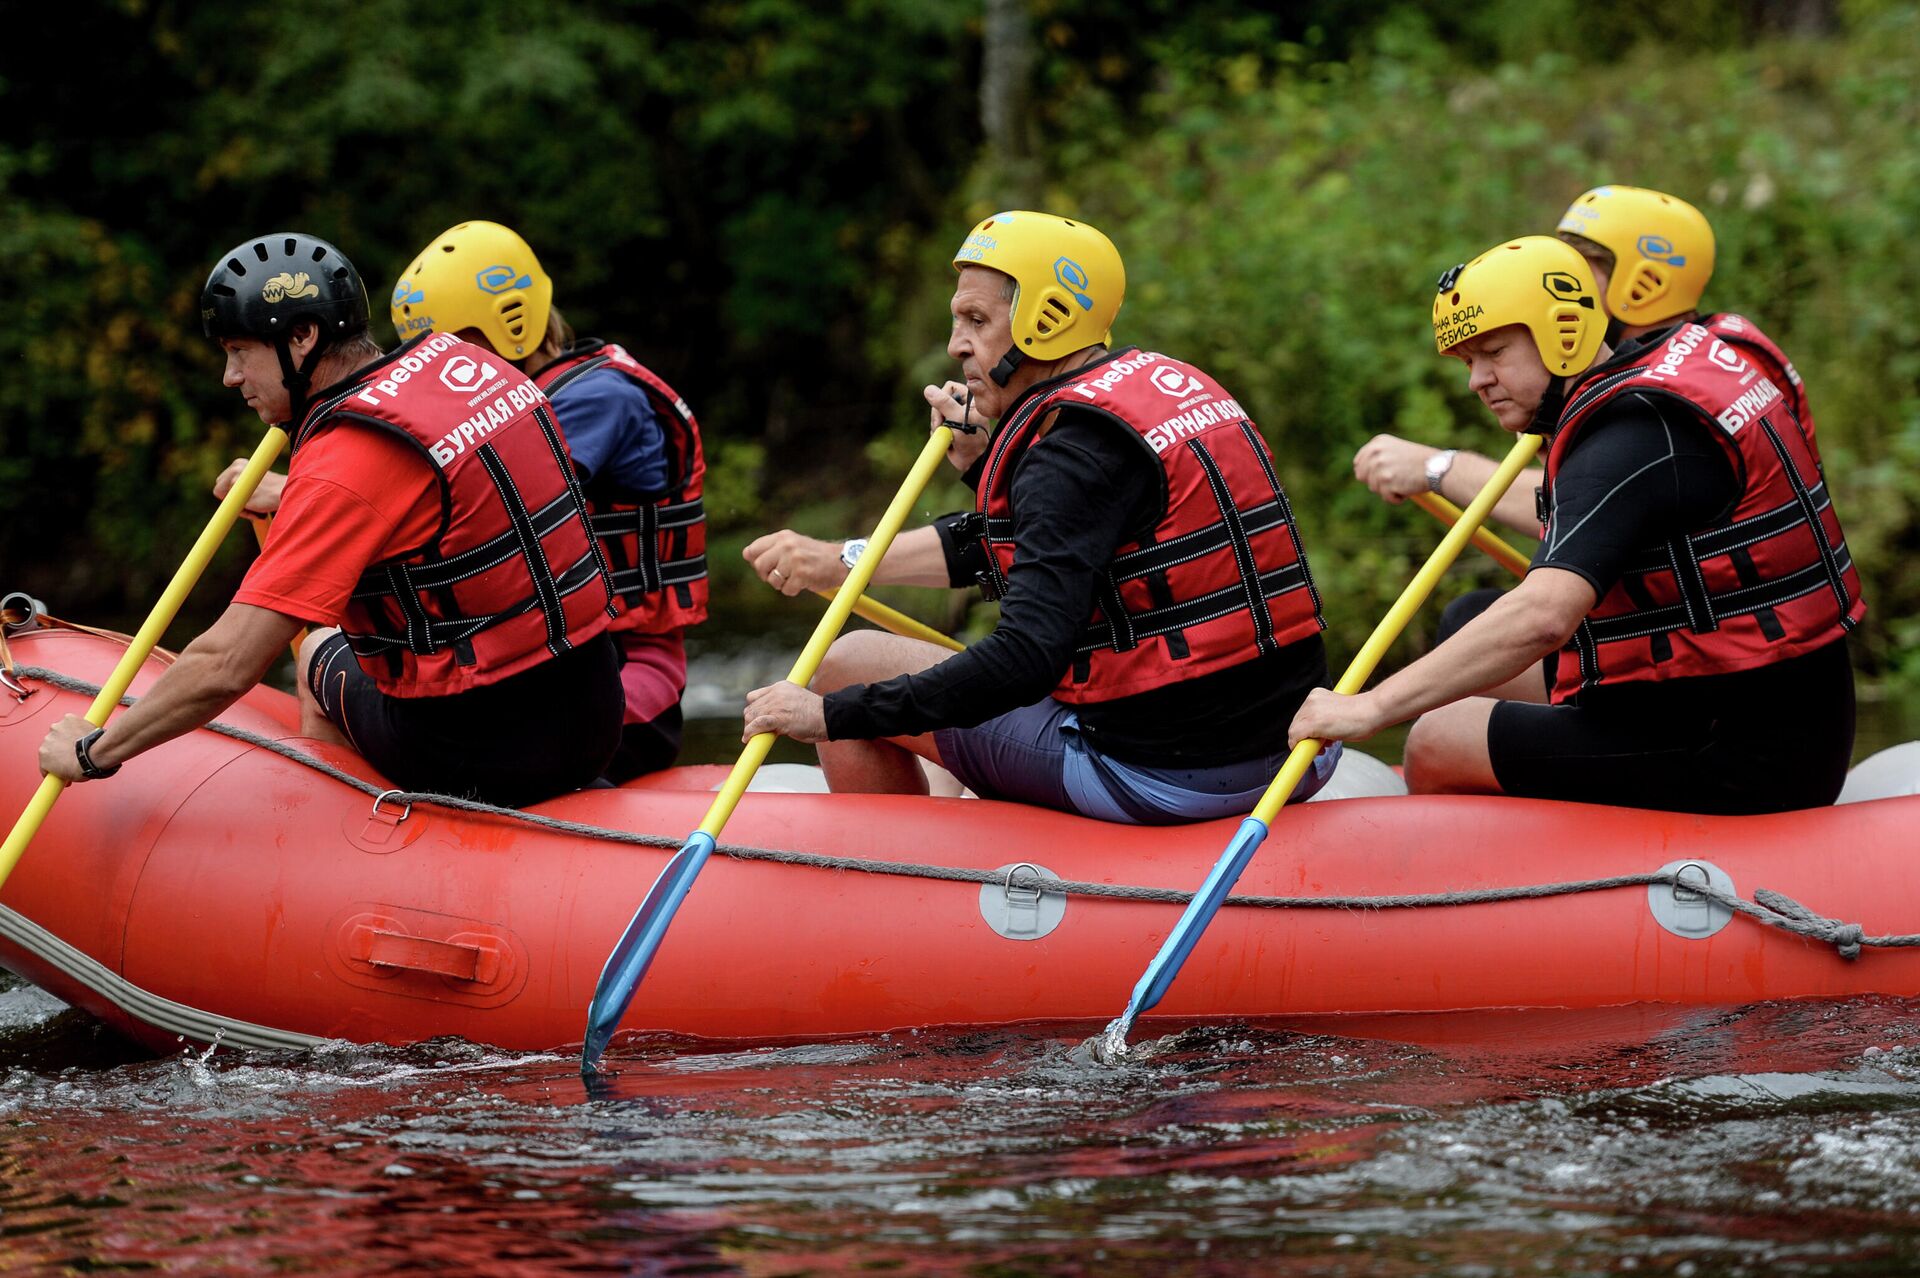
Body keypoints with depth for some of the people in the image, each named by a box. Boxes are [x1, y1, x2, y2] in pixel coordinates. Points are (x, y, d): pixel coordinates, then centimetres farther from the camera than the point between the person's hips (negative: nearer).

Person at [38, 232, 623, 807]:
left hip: (482, 757, -6)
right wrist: (287, 496, 38)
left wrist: (93, 751, -8)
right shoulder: (460, 359, 3)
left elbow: (225, 668, -22)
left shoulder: (345, 464, -20)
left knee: (321, 655, 23)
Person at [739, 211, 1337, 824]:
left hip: (1160, 780, -9)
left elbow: (1026, 660, -26)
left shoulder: (1074, 450, -16)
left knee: (850, 665, 7)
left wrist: (831, 713, -22)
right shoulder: (1171, 382, 10)